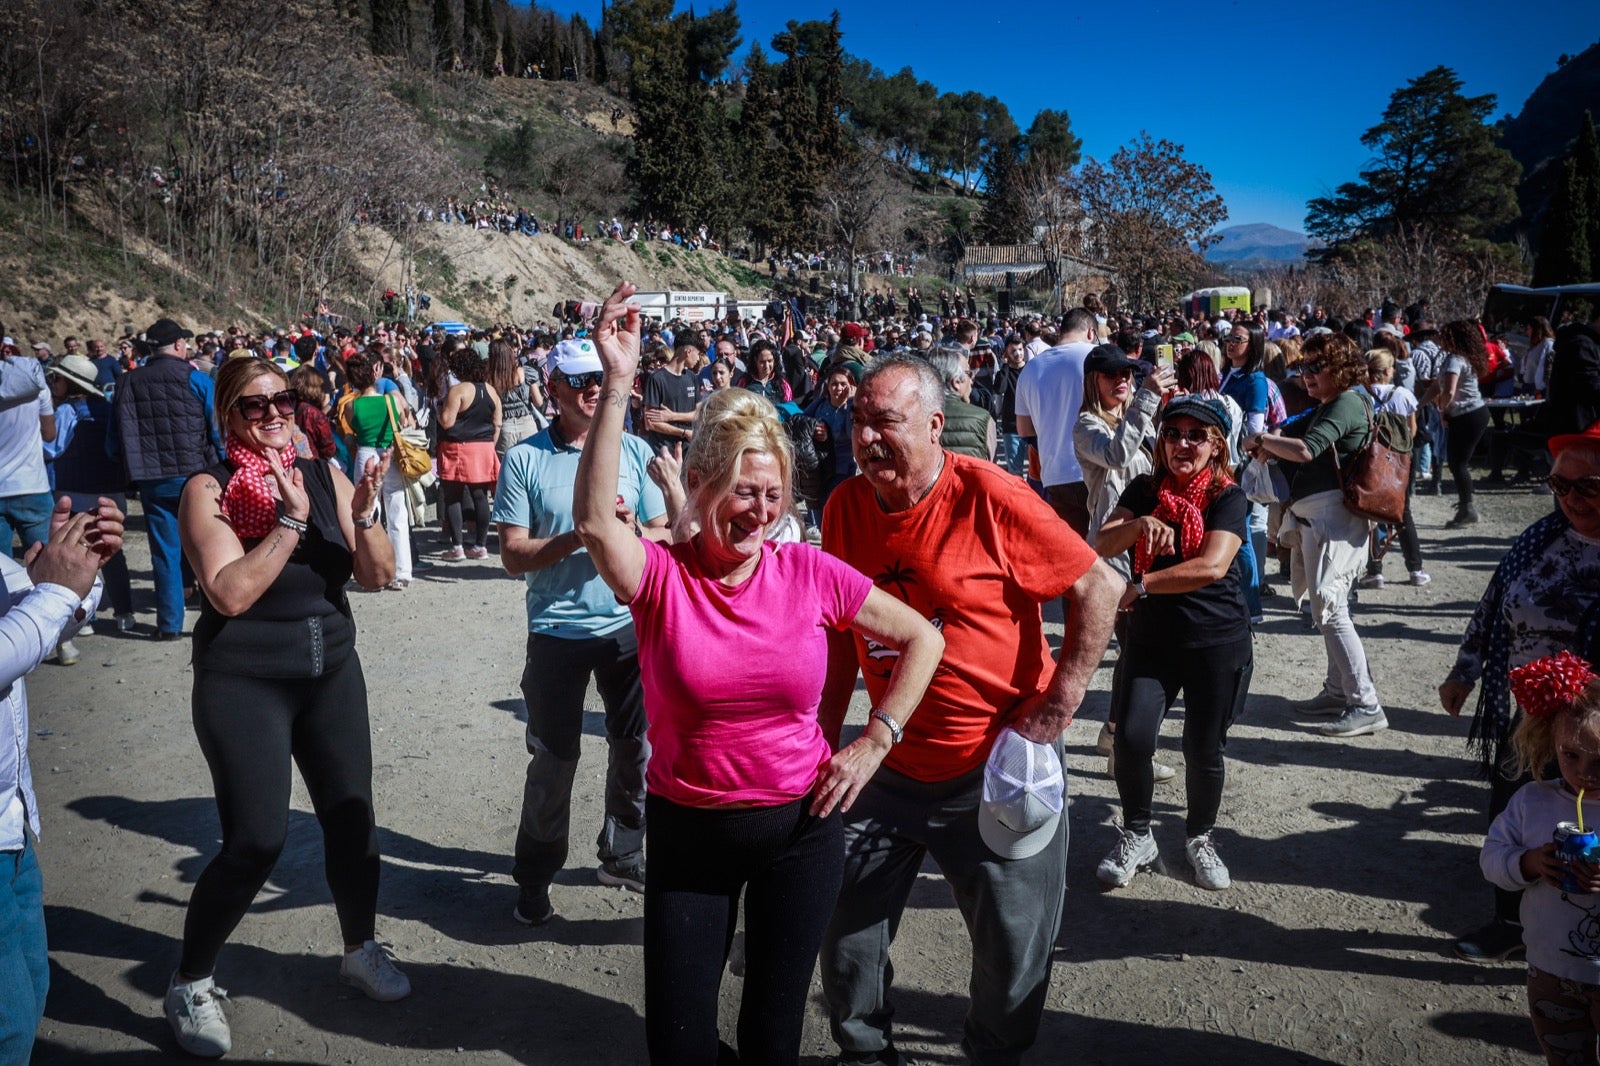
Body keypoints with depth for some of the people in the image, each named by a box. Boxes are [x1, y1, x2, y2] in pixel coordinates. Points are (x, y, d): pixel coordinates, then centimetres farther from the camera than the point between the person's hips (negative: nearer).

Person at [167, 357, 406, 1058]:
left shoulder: (325, 474, 2)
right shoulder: (208, 489, -9)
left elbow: (377, 575, -1)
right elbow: (230, 592, -21)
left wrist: (364, 512, -18)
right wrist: (290, 520, -23)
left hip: (331, 671, 4)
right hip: (244, 683, -4)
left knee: (351, 817, 7)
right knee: (256, 842, -9)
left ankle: (361, 949, 32)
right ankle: (190, 984, 15)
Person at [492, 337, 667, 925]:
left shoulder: (635, 450, 3)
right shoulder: (525, 459, -5)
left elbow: (665, 533, 3)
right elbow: (514, 556, -9)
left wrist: (630, 532, -18)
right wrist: (581, 535, -22)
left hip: (631, 624, 3)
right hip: (558, 629, -3)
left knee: (636, 747, 14)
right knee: (554, 757, 7)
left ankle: (622, 855, 36)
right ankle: (535, 876, 26)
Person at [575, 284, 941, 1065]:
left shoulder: (810, 574, -8)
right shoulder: (661, 576, -13)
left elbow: (921, 639, 2)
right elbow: (595, 518, -35)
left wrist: (874, 742, -5)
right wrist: (617, 385, -39)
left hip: (799, 828, 1)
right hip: (687, 831, -1)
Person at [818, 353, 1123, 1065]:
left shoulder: (988, 497, -17)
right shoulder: (845, 508, -3)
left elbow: (1100, 587, -11)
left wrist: (1058, 704, -14)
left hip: (997, 767, -4)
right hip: (890, 767, 4)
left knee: (1015, 948, 12)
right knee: (846, 932, 12)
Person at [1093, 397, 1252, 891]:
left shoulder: (1228, 498, -7)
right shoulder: (1145, 489, 3)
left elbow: (1212, 566, -22)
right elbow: (1103, 545, -10)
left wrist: (1141, 585, -21)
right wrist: (1140, 525, -29)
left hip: (1217, 644, -2)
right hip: (1150, 638, 2)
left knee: (1204, 750, 5)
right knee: (1131, 739, -9)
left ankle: (1199, 839, 32)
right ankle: (1137, 836, 15)